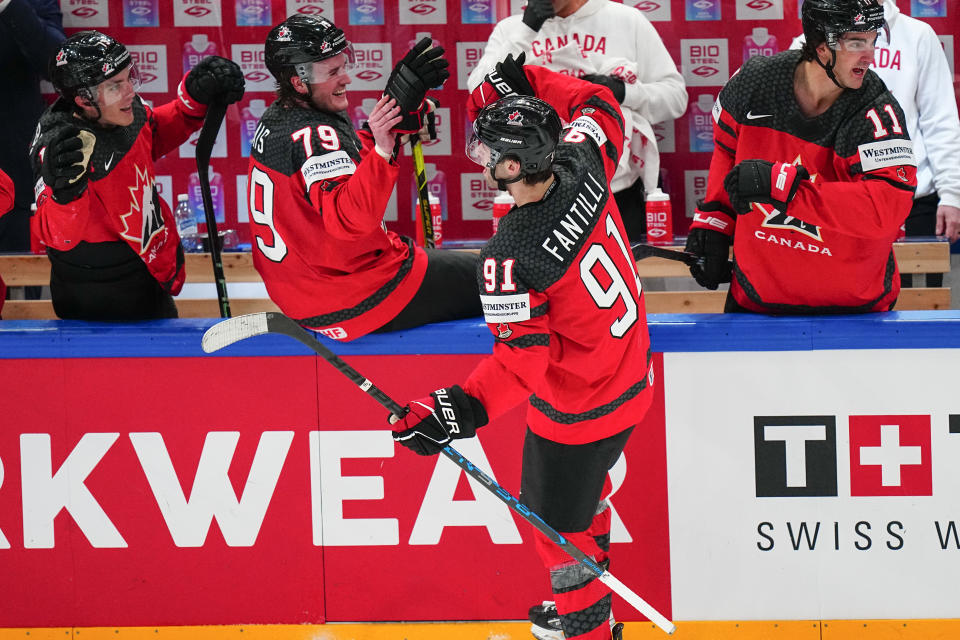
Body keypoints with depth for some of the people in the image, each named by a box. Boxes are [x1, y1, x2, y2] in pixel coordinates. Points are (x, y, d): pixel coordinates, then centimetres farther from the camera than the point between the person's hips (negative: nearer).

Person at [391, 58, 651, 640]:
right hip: (632, 380, 9)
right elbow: (600, 107, 7)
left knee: (559, 522, 11)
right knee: (587, 487, 30)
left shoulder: (511, 258, -33)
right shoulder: (582, 169, -15)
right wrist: (527, 83, 0)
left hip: (577, 411, -9)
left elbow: (521, 360, -29)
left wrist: (463, 409, -34)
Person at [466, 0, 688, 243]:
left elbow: (675, 96, 6)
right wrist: (526, 30, -14)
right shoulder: (512, 29, 7)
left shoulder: (627, 20, 5)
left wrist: (623, 91, -12)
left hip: (620, 193, 0)